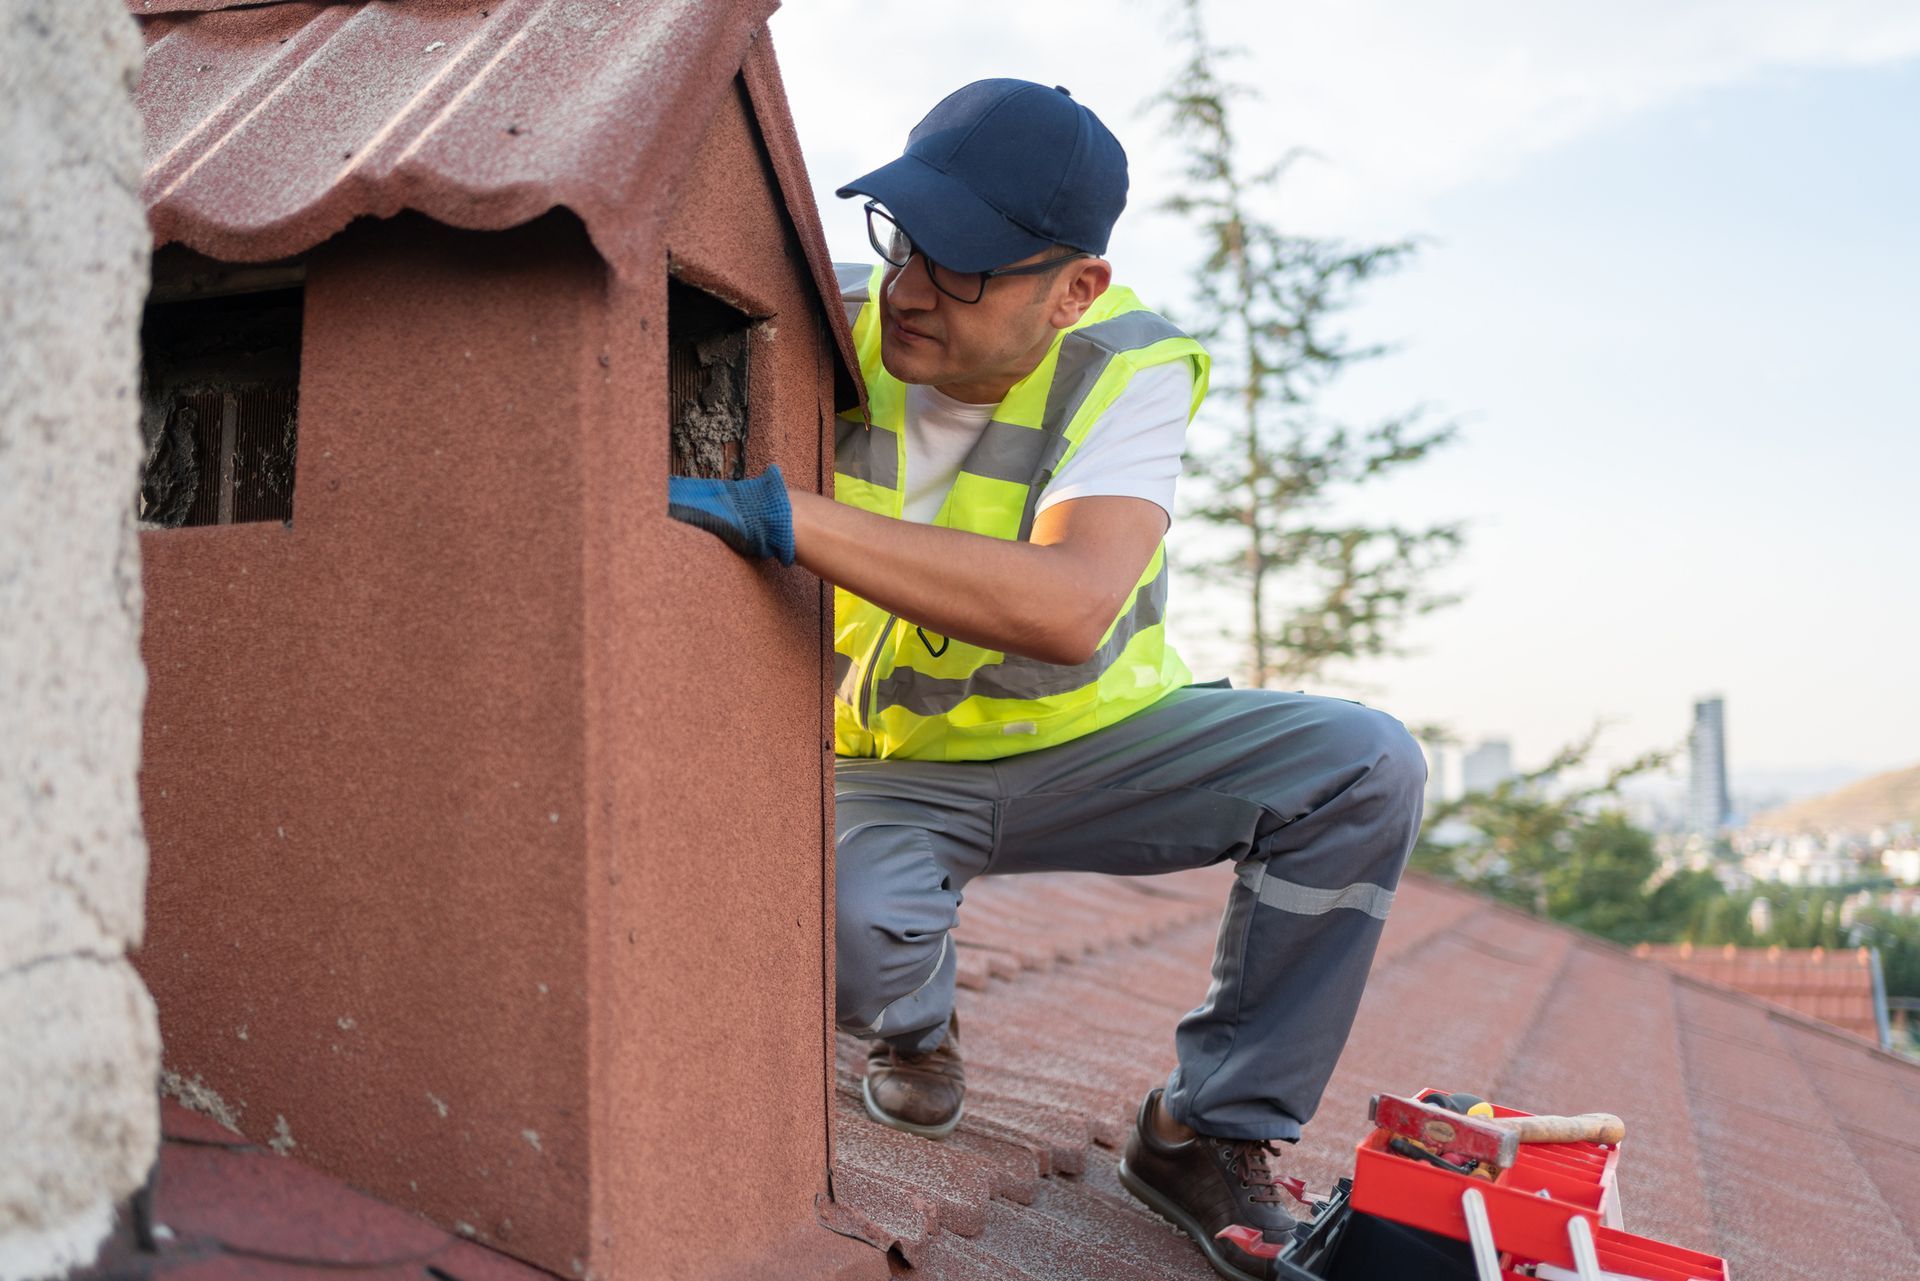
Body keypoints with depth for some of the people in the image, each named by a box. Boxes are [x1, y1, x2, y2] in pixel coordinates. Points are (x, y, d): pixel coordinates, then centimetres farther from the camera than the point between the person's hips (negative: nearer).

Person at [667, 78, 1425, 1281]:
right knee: (836, 924, -35)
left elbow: (1070, 609, -41)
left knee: (1365, 765, -21)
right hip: (886, 772, 0)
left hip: (1092, 744, 1)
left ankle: (1210, 1133, -4)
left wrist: (780, 514, -46)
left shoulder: (1127, 367, -22)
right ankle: (915, 1027, 7)